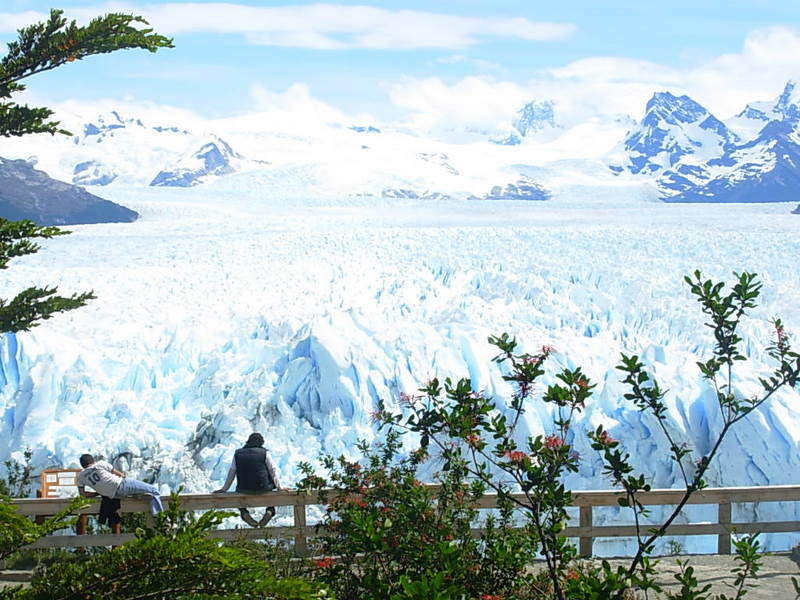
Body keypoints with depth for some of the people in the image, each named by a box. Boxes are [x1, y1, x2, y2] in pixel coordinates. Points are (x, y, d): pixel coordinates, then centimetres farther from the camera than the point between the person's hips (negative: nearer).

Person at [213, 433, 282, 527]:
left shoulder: (237, 454, 2)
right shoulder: (264, 453, -4)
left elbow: (231, 472, 7)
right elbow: (272, 471, 3)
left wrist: (224, 488, 18)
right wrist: (279, 487, 15)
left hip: (244, 490, 2)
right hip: (262, 489, -2)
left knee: (239, 489, 36)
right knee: (272, 483, 31)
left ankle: (244, 512, 15)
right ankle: (270, 510, 17)